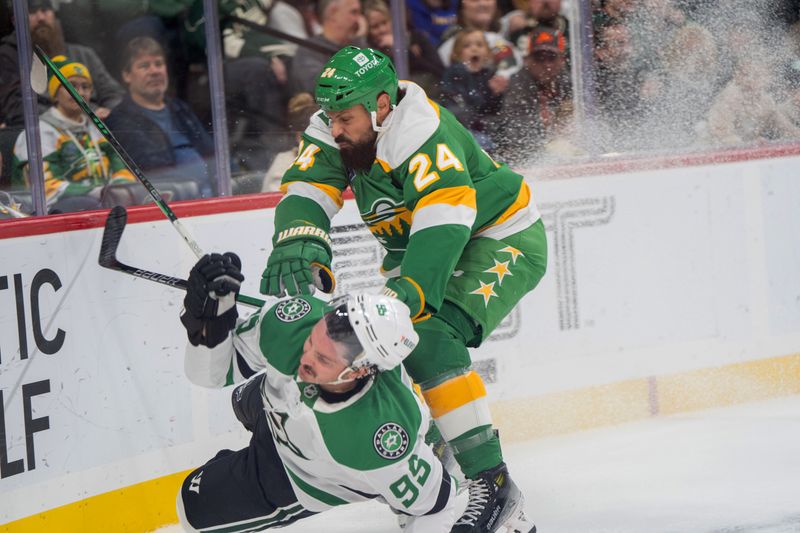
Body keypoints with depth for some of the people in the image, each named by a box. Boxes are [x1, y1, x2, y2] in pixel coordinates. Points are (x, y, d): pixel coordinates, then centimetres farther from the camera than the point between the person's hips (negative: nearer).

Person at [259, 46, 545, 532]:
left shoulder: (421, 132, -31)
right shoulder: (334, 133, -8)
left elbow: (445, 222, -43)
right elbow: (308, 190, -20)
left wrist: (409, 290, -56)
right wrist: (297, 247, -42)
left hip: (502, 241, -9)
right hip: (414, 251, 9)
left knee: (427, 336, -28)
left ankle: (492, 483, -28)